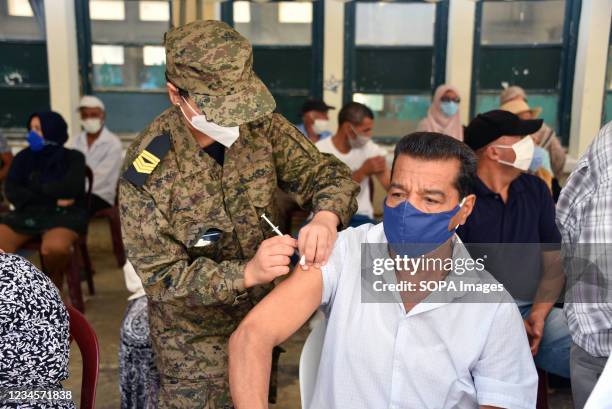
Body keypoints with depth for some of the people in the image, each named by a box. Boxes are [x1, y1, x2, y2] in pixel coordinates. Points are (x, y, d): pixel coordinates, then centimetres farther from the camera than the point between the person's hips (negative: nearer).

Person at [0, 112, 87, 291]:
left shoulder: (73, 158, 2)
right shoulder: (23, 157, 11)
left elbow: (70, 188, -13)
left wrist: (35, 188, 0)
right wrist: (52, 198, -10)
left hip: (63, 214, -3)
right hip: (27, 213, 3)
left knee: (54, 247, -35)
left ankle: (55, 286, -2)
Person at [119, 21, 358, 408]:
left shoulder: (260, 124, -15)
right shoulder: (147, 170, -26)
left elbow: (328, 172, -11)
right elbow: (162, 277, -24)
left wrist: (326, 217, -34)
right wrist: (246, 273, -39)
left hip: (263, 314, 5)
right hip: (196, 336, -4)